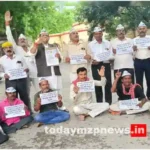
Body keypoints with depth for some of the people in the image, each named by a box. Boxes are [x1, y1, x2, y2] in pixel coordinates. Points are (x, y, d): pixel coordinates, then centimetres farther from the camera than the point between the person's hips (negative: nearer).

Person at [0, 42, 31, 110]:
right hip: (10, 81, -1)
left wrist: (26, 69, -8)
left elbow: (26, 68, 15)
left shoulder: (19, 57, 10)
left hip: (22, 80, 1)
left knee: (25, 98, 9)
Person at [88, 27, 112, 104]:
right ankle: (99, 103, 14)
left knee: (108, 84, 2)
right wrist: (92, 61, -21)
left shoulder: (107, 43, 11)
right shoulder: (90, 44, 6)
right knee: (97, 85, 5)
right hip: (96, 66, -1)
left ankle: (109, 102, 12)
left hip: (106, 65, 1)